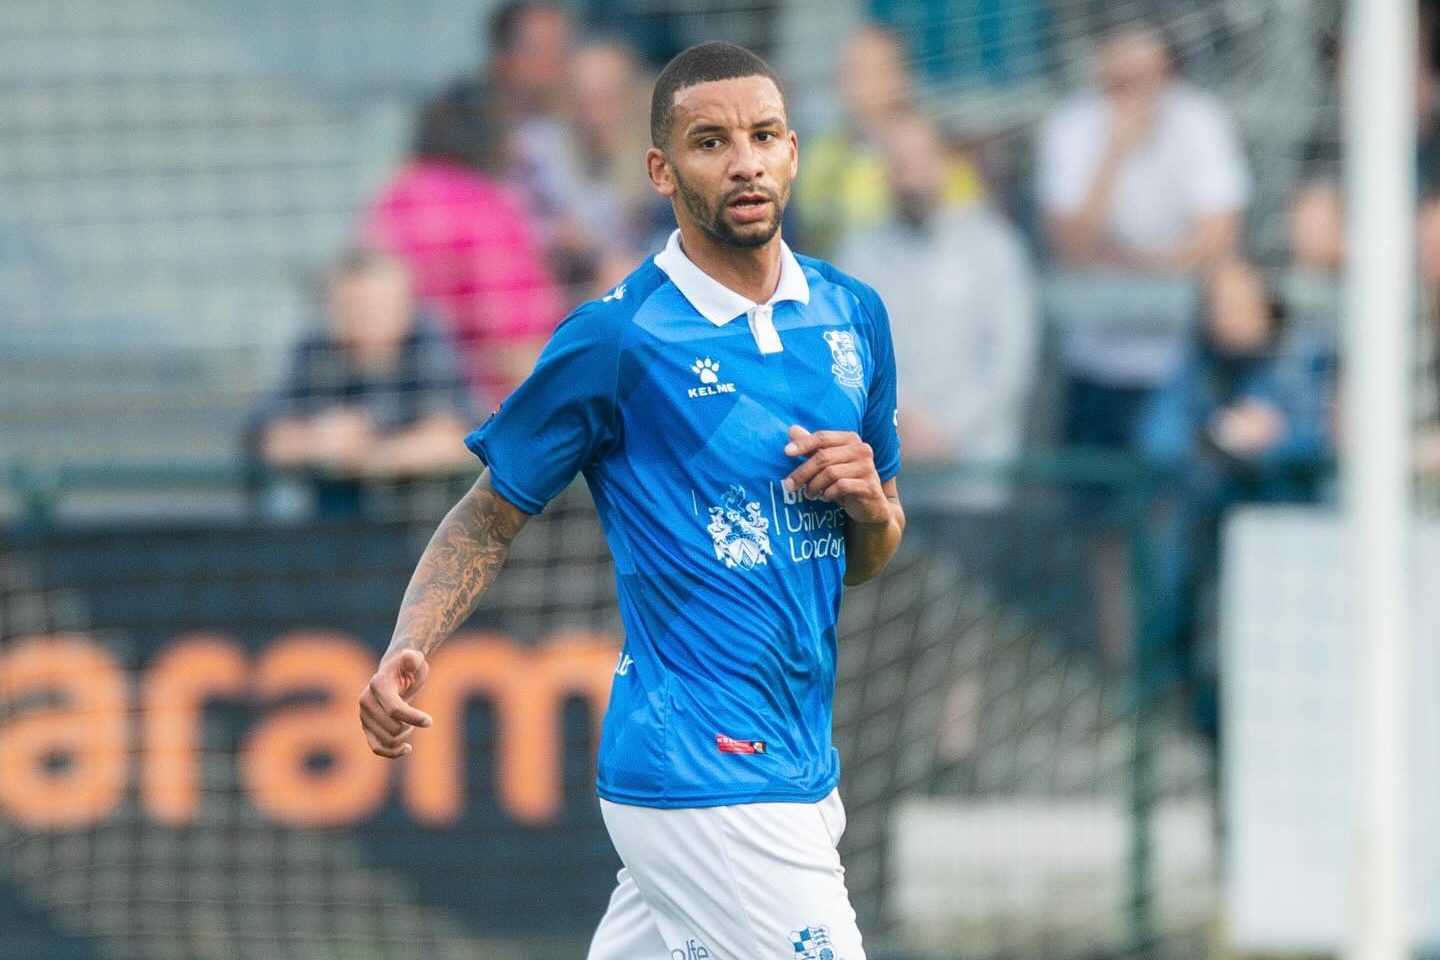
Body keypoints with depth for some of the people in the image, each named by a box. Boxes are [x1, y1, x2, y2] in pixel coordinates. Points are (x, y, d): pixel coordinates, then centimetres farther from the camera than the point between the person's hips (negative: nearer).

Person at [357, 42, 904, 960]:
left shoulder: (853, 316, 10)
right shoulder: (617, 338, -8)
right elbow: (489, 517, 0)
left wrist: (870, 503, -2)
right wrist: (410, 651, -16)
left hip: (799, 771, 6)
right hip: (703, 773, -6)